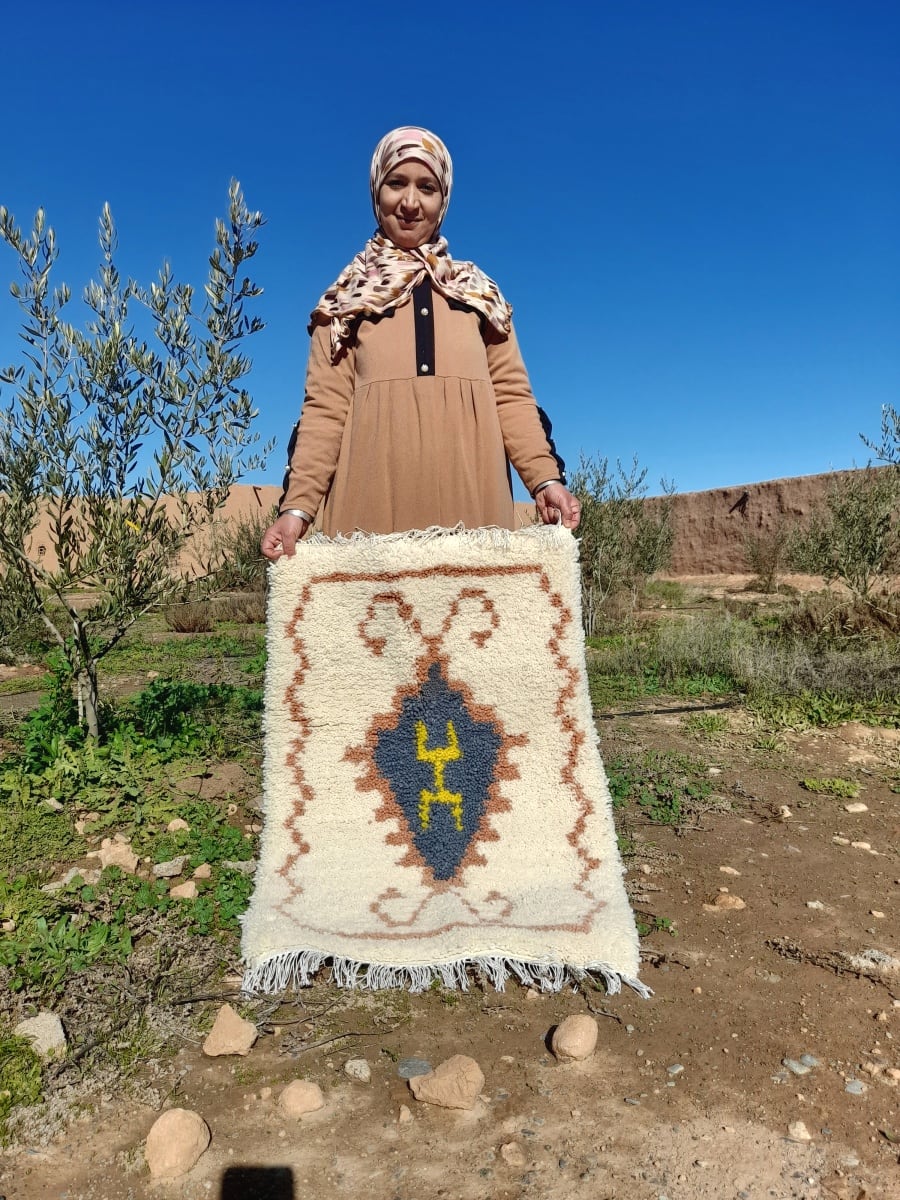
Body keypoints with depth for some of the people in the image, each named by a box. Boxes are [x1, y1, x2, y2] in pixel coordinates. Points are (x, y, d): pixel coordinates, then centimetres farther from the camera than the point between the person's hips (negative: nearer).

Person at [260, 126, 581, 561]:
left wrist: (546, 478, -6)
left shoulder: (479, 292, 19)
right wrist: (297, 506, -10)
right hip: (376, 501, -1)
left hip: (469, 500, 1)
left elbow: (511, 395, 11)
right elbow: (325, 410, 5)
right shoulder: (346, 298, 15)